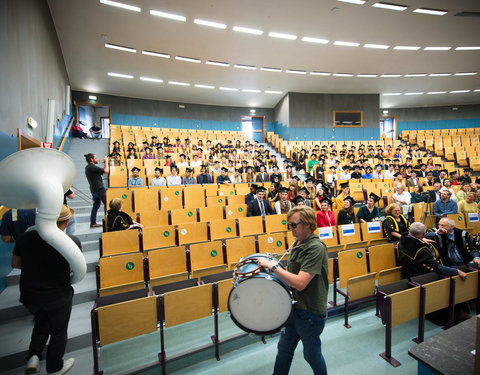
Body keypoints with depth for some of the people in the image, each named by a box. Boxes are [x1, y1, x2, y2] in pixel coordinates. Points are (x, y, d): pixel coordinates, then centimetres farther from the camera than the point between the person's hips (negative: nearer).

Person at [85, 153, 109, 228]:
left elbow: (102, 172, 18)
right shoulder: (92, 167, -17)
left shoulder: (88, 167, 13)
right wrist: (106, 161, -8)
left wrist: (105, 163, 13)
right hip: (99, 189, -10)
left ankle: (93, 223, 16)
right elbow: (106, 171, -20)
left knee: (96, 205, 14)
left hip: (93, 189, 10)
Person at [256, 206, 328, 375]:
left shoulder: (316, 248, -26)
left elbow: (300, 283, -32)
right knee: (284, 348, 22)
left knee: (311, 354, 17)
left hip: (310, 313, -8)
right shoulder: (298, 243, 3)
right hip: (294, 308, 8)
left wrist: (273, 266, -29)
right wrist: (274, 266, 3)